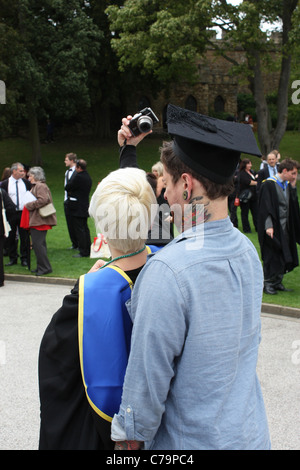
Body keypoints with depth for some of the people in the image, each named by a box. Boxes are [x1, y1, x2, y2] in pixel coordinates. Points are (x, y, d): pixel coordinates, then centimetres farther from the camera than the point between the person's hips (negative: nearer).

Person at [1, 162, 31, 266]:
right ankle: (13, 258, 18)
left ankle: (24, 258, 12)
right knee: (11, 237, 6)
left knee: (25, 237, 3)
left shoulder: (26, 182, 6)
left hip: (24, 213, 1)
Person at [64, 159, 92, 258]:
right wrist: (72, 192, 8)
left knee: (79, 229, -5)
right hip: (85, 207, 9)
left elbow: (67, 187, -12)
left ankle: (83, 251, -3)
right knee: (85, 228, 14)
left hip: (77, 208, -9)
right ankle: (88, 249, 20)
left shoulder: (78, 177, -18)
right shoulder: (88, 177, 11)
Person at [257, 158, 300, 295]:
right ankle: (268, 283, 9)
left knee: (284, 257, 10)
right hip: (273, 228, -7)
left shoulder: (288, 186, 11)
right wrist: (268, 226, -25)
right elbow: (265, 207, -19)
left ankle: (277, 282, 22)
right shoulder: (268, 185, -12)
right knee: (271, 257, -3)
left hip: (285, 228, 7)